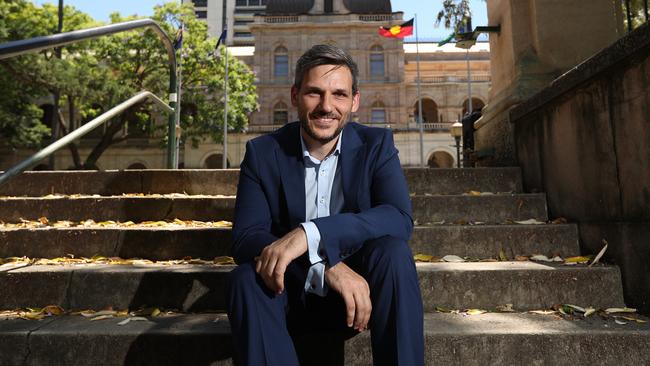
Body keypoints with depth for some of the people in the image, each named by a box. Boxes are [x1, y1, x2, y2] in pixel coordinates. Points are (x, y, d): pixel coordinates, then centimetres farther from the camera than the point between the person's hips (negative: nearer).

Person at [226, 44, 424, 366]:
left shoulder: (376, 145, -5)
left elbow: (400, 219, -21)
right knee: (244, 278, -29)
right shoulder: (263, 153, -6)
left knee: (393, 253, -29)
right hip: (289, 294, 1)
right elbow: (244, 239, -16)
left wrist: (309, 234, -36)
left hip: (358, 288, 0)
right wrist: (328, 265, -33)